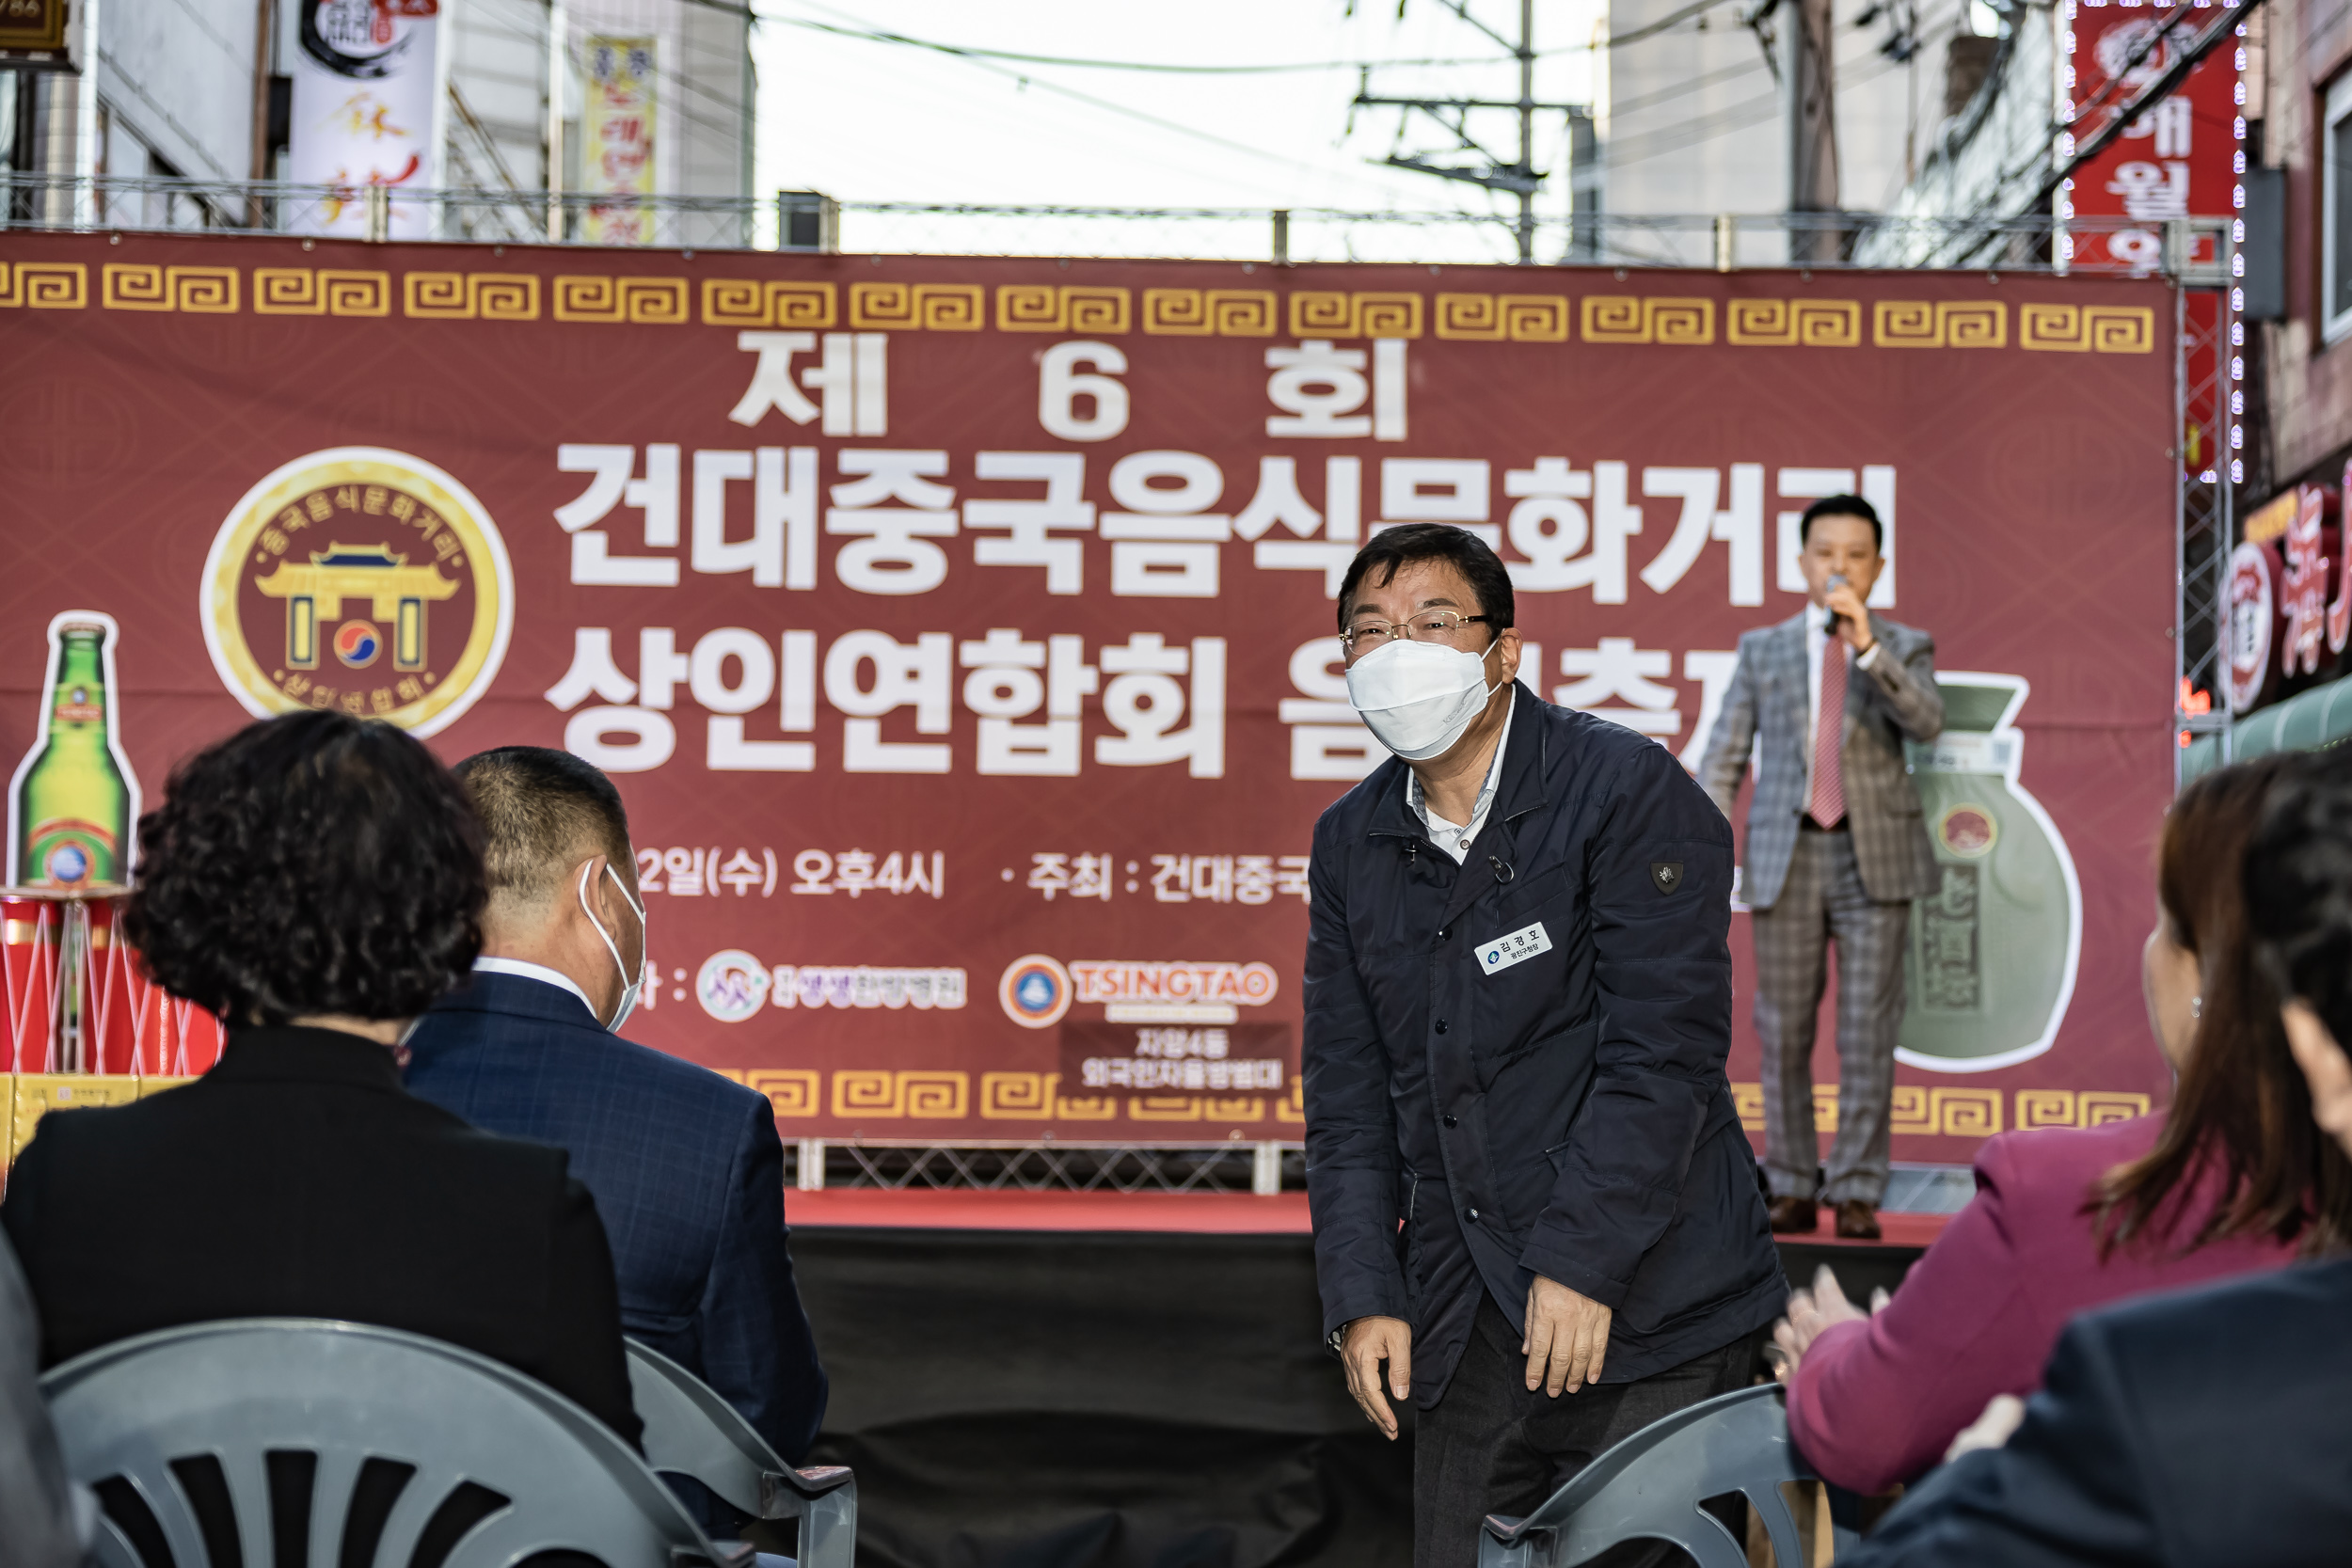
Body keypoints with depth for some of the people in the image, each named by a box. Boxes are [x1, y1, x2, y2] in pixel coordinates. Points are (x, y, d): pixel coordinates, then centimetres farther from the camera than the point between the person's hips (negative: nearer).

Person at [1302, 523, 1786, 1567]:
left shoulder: (1633, 792, -9)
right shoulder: (1351, 843, 10)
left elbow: (1663, 1055, -15)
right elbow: (1348, 1099, 11)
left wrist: (1579, 1260, -18)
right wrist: (1363, 1295, 2)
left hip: (1644, 1300, -5)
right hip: (1464, 1325, 6)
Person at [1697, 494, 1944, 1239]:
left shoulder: (1905, 648, 9)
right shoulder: (1762, 650, 12)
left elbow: (1927, 721, -12)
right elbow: (1723, 756, 9)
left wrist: (1868, 647, -22)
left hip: (1874, 852, -1)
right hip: (1788, 851, 1)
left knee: (1867, 1032, -3)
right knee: (1783, 1032, 3)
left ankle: (1857, 1193, 2)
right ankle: (1792, 1189, 12)